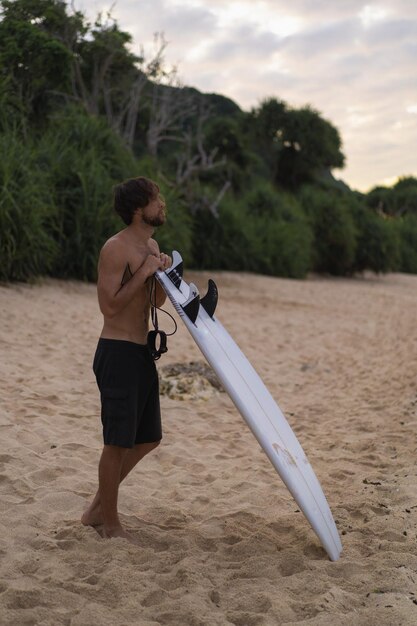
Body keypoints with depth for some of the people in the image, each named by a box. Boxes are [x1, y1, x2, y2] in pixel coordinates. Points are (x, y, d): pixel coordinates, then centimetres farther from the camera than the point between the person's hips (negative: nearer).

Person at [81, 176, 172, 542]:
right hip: (118, 352, -10)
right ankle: (110, 524, 15)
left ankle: (98, 509, 29)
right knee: (119, 442, -1)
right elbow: (109, 305, -20)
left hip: (142, 353, 10)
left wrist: (163, 274, 2)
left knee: (148, 438, 16)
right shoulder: (116, 249, -15)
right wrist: (143, 273, -19)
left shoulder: (152, 246, 14)